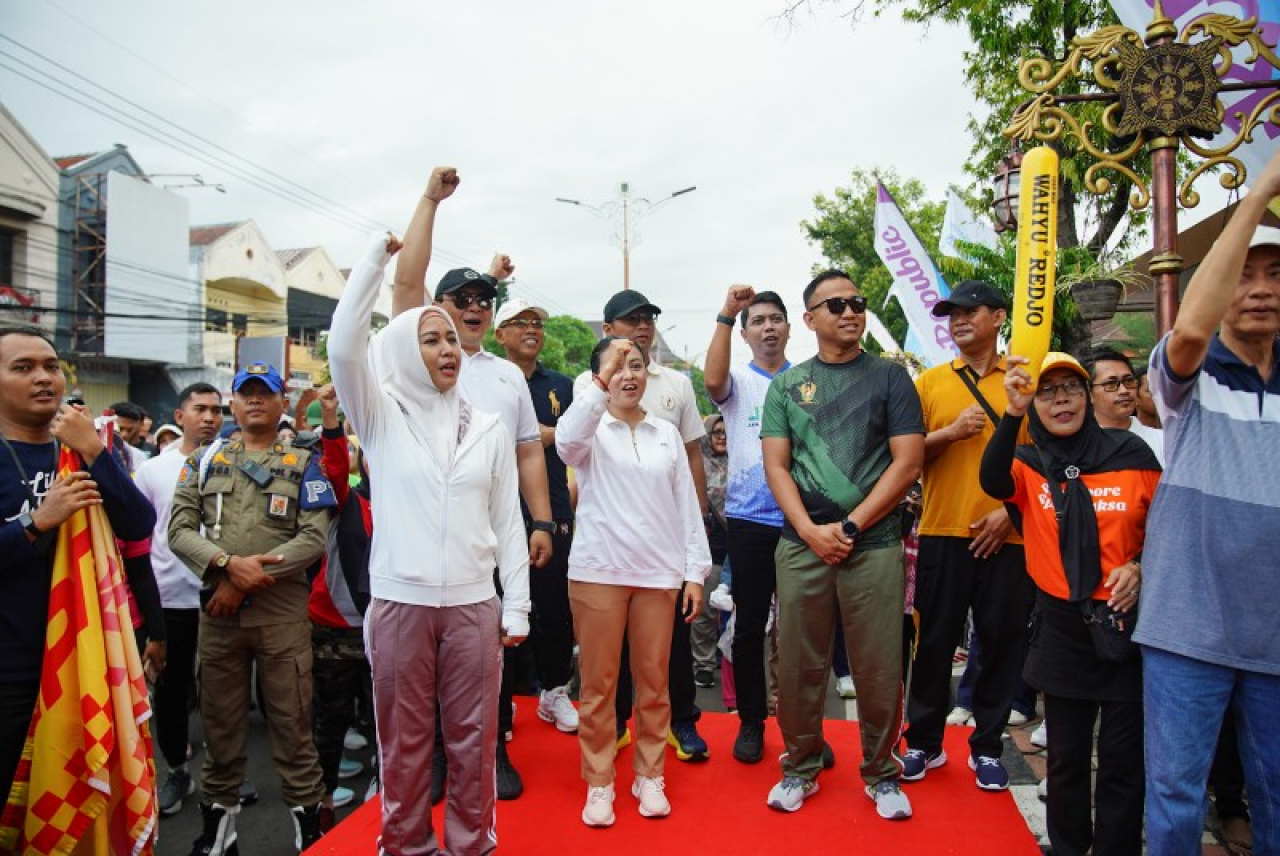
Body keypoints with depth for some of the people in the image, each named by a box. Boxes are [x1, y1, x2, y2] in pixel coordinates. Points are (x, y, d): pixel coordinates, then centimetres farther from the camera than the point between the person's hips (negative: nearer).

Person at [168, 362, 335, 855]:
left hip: (283, 610, -2)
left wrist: (250, 577, -13)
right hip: (216, 610, 3)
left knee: (292, 722, 3)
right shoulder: (204, 460, 11)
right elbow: (180, 529, 1)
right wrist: (229, 564, -16)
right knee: (220, 722, 13)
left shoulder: (304, 464, 4)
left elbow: (314, 538, -6)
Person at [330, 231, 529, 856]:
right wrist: (377, 256, -12)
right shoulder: (381, 416, 3)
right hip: (399, 603, -1)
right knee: (404, 739, 9)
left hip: (473, 604, 1)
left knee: (472, 738, 9)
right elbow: (344, 346, -14)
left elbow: (507, 521, 7)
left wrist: (516, 605, 4)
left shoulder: (488, 427, 7)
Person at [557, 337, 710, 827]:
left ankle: (650, 776, 25)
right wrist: (601, 384, -32)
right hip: (598, 570, -2)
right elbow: (567, 441, -24)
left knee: (653, 679, 9)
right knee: (598, 681, 5)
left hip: (659, 573, 3)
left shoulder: (667, 433, 10)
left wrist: (695, 571, 6)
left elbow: (687, 504, 10)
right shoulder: (592, 430, 2)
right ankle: (599, 782, 19)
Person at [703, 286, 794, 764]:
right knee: (749, 626, 7)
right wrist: (726, 313, -21)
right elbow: (713, 381, -20)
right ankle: (751, 721, 22)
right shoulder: (738, 382, 5)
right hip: (749, 520, -1)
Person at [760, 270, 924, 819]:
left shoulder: (890, 377, 4)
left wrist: (849, 527, -9)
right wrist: (811, 530, -10)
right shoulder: (787, 385, 9)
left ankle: (881, 773, 25)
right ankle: (800, 768, 25)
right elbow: (776, 464, 4)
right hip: (802, 544, 2)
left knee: (879, 668, 5)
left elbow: (908, 462, -3)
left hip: (874, 545, -1)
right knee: (799, 664, 7)